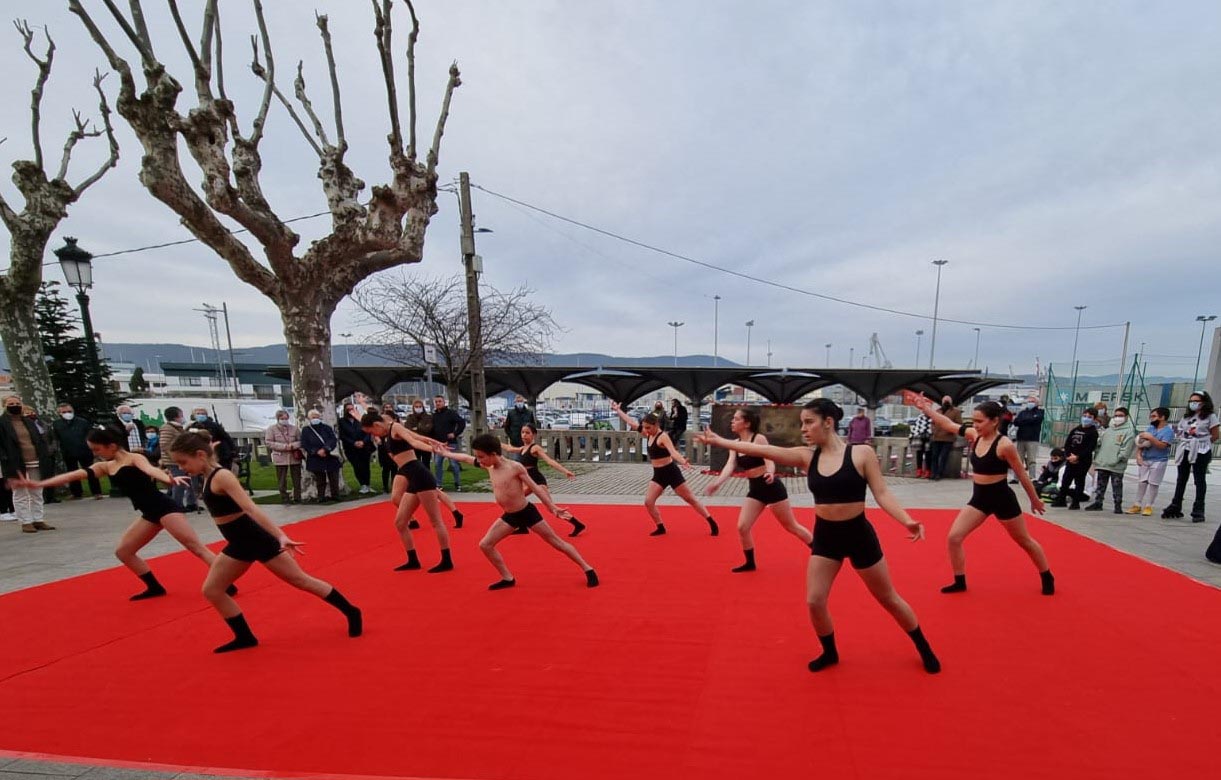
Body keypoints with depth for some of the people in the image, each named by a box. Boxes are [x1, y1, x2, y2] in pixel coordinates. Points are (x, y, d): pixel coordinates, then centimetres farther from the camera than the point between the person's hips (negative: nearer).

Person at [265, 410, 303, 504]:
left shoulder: (294, 428, 6)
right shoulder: (271, 428, 1)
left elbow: (301, 441, 7)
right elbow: (268, 443, -6)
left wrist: (293, 445, -14)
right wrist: (283, 446, -15)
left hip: (294, 457, 2)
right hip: (280, 458, -2)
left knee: (297, 479, 6)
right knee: (282, 480, 1)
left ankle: (297, 498, 15)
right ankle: (284, 498, 10)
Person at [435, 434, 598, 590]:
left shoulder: (515, 467, -20)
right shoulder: (488, 467, -2)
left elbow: (535, 488, -15)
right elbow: (466, 458, 14)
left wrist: (553, 507, -16)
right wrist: (445, 453, 24)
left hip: (527, 513, -7)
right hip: (509, 516, 7)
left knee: (556, 541, 0)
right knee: (485, 545, 4)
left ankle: (588, 569, 10)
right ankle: (508, 578, 17)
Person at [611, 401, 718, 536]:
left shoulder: (663, 436, -17)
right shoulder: (648, 435, 5)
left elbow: (673, 452, -33)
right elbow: (631, 422, 12)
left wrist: (683, 461, -52)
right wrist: (617, 410, 15)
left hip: (671, 472, -7)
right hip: (658, 474, 7)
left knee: (690, 499, 1)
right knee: (648, 502, -2)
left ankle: (712, 524, 12)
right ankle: (661, 528, 15)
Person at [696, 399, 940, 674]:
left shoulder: (862, 453, -14)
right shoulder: (807, 457, -6)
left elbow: (882, 493, -12)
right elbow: (762, 450, -10)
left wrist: (907, 521, -28)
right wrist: (720, 441, -14)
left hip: (859, 535, -3)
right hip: (824, 536, 3)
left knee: (889, 599, 14)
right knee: (814, 602, 2)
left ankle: (924, 649, 40)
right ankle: (830, 653, 30)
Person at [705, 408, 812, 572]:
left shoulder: (759, 438, -14)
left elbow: (769, 461, -22)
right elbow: (730, 466, -10)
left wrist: (770, 473, -46)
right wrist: (717, 483, -28)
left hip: (772, 487, -6)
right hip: (755, 490, 6)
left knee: (791, 526, 7)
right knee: (742, 527, 0)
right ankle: (750, 563, 20)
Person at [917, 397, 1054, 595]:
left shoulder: (1004, 445, -21)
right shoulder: (974, 436, -4)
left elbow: (1022, 475, -10)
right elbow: (948, 424, 1)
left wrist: (1035, 500, 0)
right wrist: (926, 408, -7)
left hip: (1002, 498, -5)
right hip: (979, 498, 6)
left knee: (1025, 542, 16)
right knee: (954, 538, -4)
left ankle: (1048, 579, 41)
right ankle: (960, 582, 12)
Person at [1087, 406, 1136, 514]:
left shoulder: (1129, 431, -4)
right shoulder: (1107, 431, 15)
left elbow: (1126, 448, -13)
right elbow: (1099, 444, 16)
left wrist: (1118, 459, -18)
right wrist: (1096, 459, 10)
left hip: (1117, 466, -6)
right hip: (1102, 464, 6)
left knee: (1117, 486, 1)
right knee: (1100, 485, 12)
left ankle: (1118, 505, 10)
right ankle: (1098, 503, 19)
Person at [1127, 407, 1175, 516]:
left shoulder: (1168, 431, -7)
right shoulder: (1150, 428, 10)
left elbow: (1162, 446, -19)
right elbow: (1140, 442, 9)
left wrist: (1150, 437, -19)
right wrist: (1138, 455, -2)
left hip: (1158, 461, -5)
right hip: (1144, 460, 5)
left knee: (1153, 483, -1)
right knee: (1141, 482, 6)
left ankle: (1148, 506, 6)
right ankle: (1137, 505, 11)